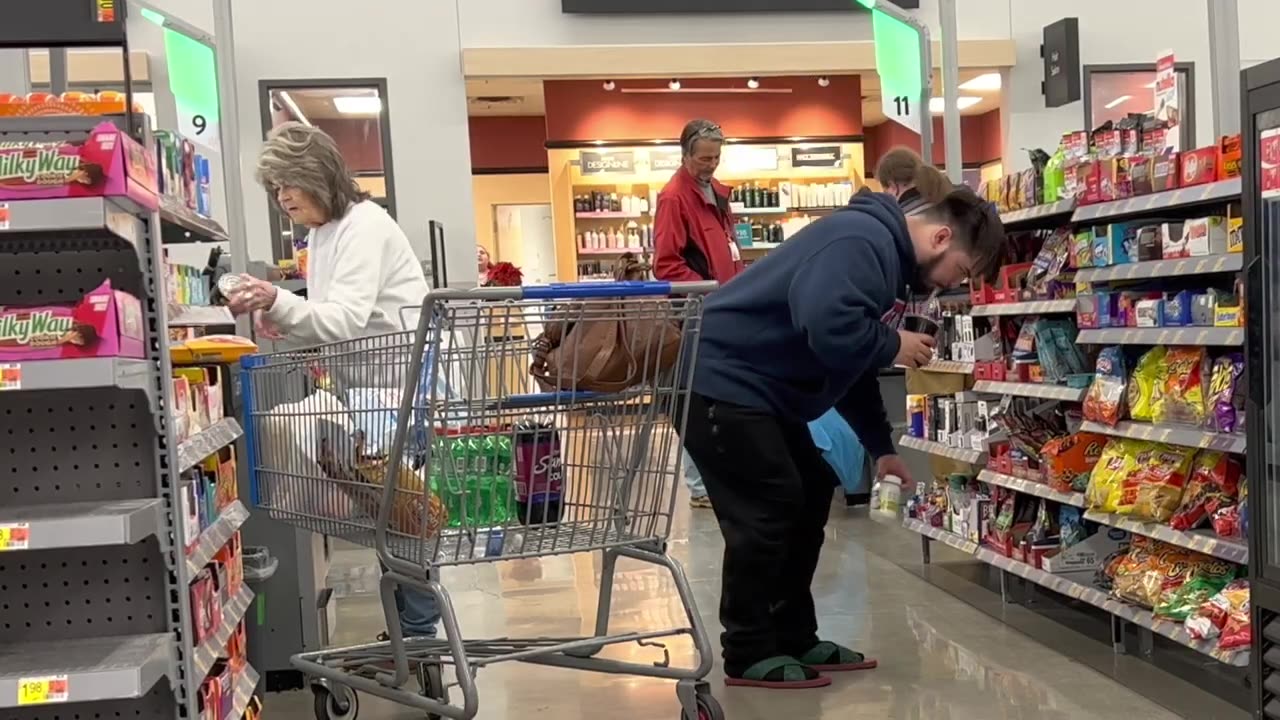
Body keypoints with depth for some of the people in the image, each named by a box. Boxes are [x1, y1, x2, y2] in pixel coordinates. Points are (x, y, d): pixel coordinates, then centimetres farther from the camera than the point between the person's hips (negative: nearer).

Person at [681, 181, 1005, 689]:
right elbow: (830, 330, -36)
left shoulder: (889, 259, 15)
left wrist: (880, 447, 18)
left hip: (759, 389, 11)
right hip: (722, 382, -11)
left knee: (809, 495, 12)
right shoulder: (863, 243, -20)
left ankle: (794, 639, 21)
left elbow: (855, 367, 21)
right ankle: (750, 655, 7)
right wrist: (894, 346, -16)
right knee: (765, 509, -8)